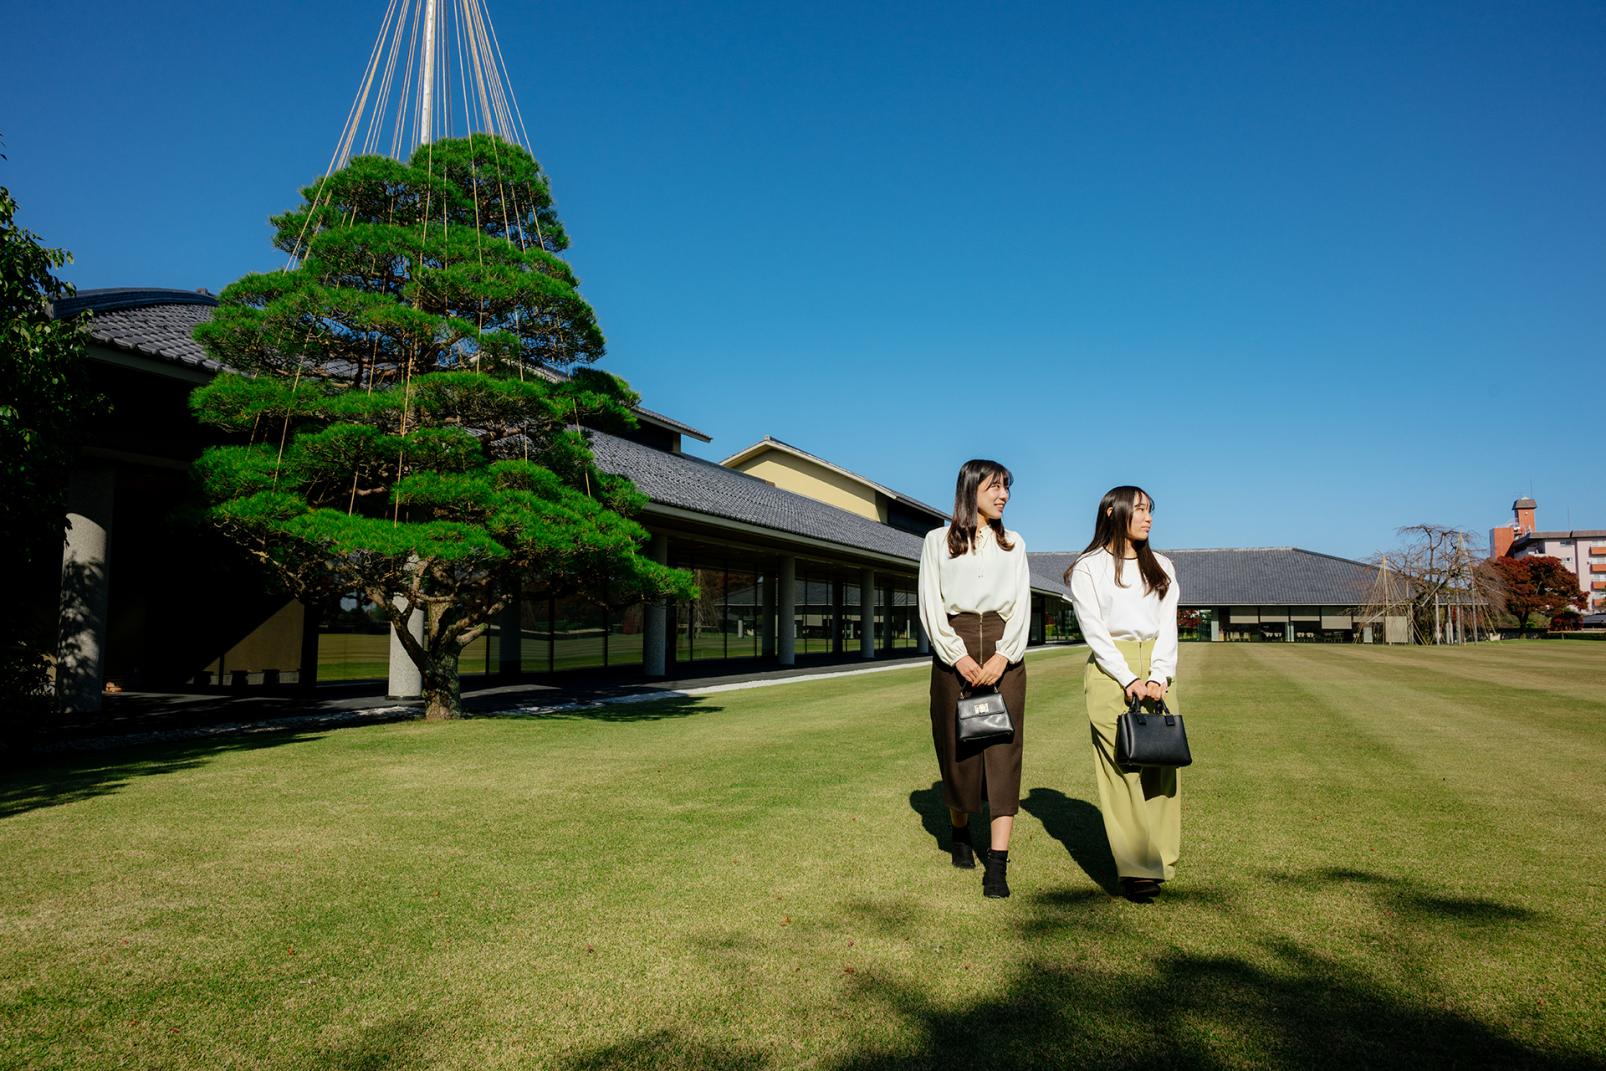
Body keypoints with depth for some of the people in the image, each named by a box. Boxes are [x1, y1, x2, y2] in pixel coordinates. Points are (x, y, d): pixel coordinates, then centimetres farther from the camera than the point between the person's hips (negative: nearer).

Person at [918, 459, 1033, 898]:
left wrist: (1003, 655, -10)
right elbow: (931, 604, 1)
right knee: (957, 747, 4)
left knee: (1003, 752, -7)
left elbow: (1021, 604, 6)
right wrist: (958, 655, -11)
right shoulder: (938, 541, 8)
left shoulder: (1014, 544, 14)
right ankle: (960, 832, 31)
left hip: (1003, 653, 1)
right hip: (954, 651, -1)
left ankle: (997, 866, -8)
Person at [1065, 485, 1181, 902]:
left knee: (1161, 765, -1)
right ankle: (1137, 870, -7)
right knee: (1122, 768, -8)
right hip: (1110, 672, -4)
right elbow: (1094, 632, -4)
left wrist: (1160, 677, -7)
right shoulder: (1087, 569, 3)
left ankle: (1158, 862, 5)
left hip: (1157, 670, 4)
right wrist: (1129, 679, -12)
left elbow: (1167, 626, 8)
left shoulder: (1161, 567, 16)